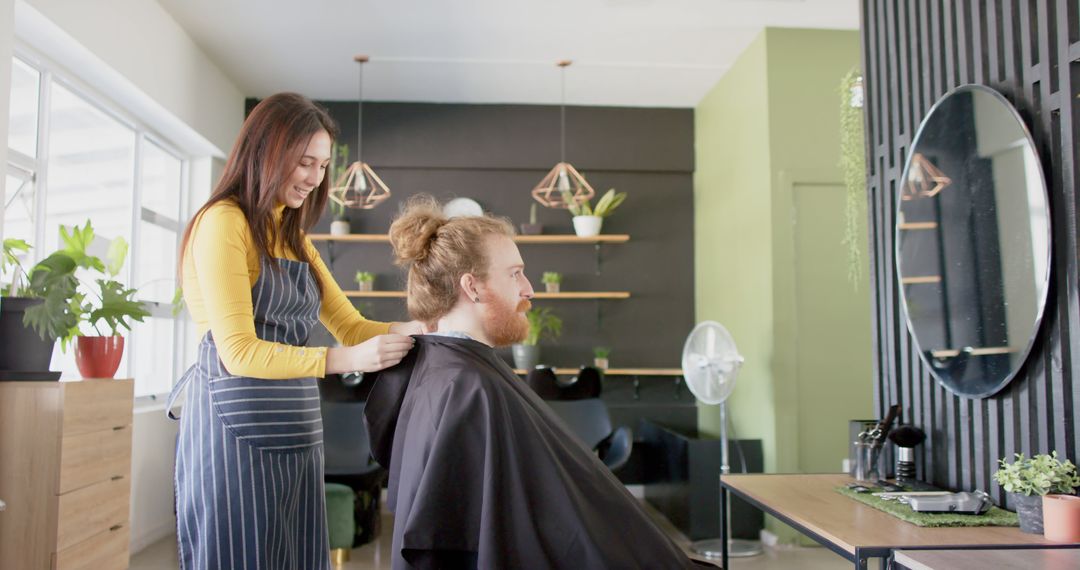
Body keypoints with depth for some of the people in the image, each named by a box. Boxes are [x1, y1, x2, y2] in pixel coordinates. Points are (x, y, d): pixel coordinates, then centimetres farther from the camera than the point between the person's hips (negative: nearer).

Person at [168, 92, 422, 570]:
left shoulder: (294, 238, 18)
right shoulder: (223, 221, -9)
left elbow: (351, 326, 11)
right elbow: (240, 351, -16)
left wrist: (420, 327, -7)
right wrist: (345, 360, -25)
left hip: (296, 435, 8)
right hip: (235, 432, -8)